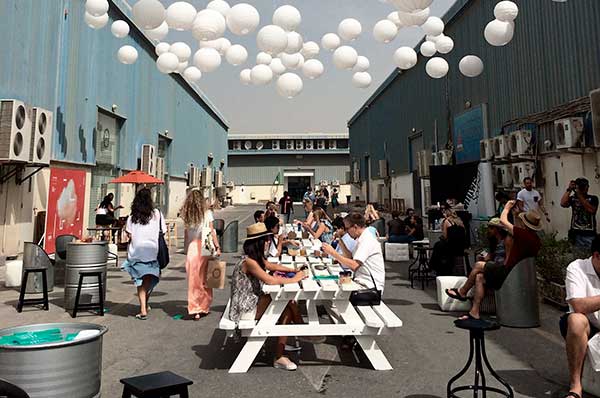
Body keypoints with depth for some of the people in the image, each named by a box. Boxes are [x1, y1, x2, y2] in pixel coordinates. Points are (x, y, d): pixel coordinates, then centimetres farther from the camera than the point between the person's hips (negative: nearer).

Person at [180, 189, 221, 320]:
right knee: (204, 279, 10)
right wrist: (217, 247, 0)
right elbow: (212, 232, -3)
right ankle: (204, 308, 19)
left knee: (193, 280, 6)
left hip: (192, 248, 2)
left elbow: (186, 232, 3)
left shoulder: (186, 215, 5)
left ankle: (194, 310, 8)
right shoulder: (207, 213, -1)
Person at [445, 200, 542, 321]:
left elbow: (503, 220, -11)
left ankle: (462, 292, 23)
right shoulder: (537, 240, 5)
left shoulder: (524, 234, -21)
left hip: (508, 272, -9)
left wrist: (507, 207, 6)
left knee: (478, 265, 7)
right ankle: (474, 313, 6)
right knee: (479, 277, 8)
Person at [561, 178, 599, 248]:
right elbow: (563, 204, -13)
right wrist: (569, 190, -13)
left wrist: (579, 195, -17)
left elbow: (591, 210, -16)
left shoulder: (593, 198, 2)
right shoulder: (572, 198, 6)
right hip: (576, 233, 1)